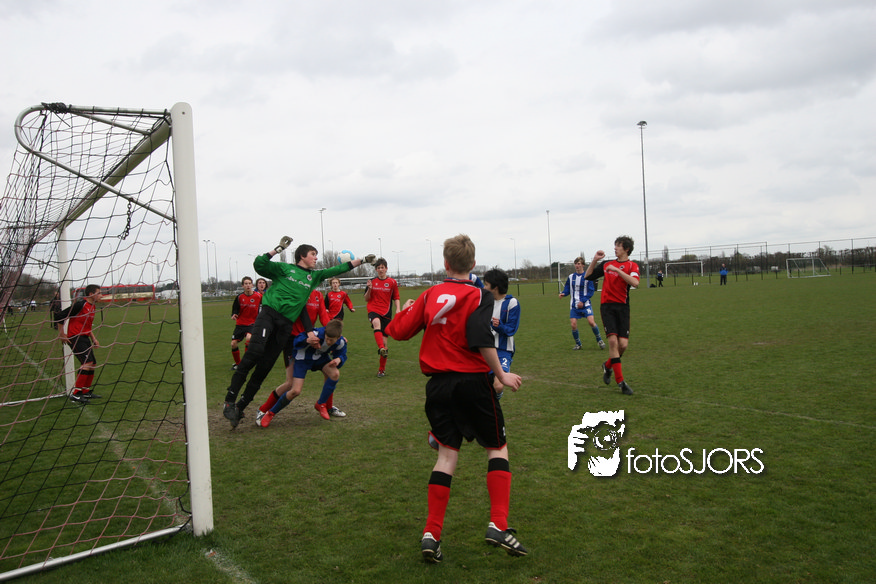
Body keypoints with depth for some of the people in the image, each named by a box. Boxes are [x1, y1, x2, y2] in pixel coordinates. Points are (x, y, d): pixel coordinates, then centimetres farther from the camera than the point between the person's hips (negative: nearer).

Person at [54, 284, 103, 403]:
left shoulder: (92, 307, 14)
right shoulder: (80, 304, -15)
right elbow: (59, 316, -14)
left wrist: (93, 339, 20)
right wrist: (61, 334, -11)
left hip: (84, 338, 9)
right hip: (75, 338, -9)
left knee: (92, 364, 10)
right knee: (87, 362, -19)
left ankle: (86, 391, 22)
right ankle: (75, 393, -15)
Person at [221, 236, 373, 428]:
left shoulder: (315, 276, 23)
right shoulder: (284, 268, 12)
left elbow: (338, 269, 24)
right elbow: (259, 264, 3)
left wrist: (362, 260, 23)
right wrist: (278, 249, 0)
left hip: (286, 325, 5)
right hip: (269, 314, -4)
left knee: (265, 367, 0)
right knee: (254, 352, -23)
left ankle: (240, 408, 9)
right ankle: (229, 402, -17)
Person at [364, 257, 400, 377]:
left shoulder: (392, 282, 7)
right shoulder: (372, 282, 9)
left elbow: (396, 298, 10)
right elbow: (366, 299, 10)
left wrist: (398, 309, -7)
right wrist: (369, 289, -9)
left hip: (386, 313, 1)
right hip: (373, 310, 0)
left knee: (384, 341, 0)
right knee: (376, 323, -38)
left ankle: (382, 369, 13)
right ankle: (381, 349, -53)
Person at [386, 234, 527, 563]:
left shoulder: (430, 294, 6)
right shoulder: (479, 296, -6)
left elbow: (400, 331, 9)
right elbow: (481, 339, -20)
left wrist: (390, 324, 31)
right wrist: (501, 375, -12)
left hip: (438, 384, 4)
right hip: (472, 381, -4)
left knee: (448, 453, 11)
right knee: (497, 448, 12)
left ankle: (431, 534, 7)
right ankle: (498, 525, 2)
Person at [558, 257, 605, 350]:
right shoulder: (571, 277, 7)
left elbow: (591, 291, -5)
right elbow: (567, 289, 13)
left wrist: (582, 301, -16)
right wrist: (563, 293, -10)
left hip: (585, 304, -3)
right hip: (574, 305, 3)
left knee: (591, 322, -16)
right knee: (573, 324, -6)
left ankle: (599, 340, 8)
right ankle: (578, 344, 15)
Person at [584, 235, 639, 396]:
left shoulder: (632, 265, 1)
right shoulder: (607, 264, 12)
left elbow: (635, 282, -19)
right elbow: (588, 276, 15)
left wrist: (617, 270, -21)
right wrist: (594, 260, 4)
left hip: (622, 307, -1)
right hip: (607, 306, 1)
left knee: (623, 344, -6)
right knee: (613, 341, -13)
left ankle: (608, 366, 27)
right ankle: (620, 381, -6)